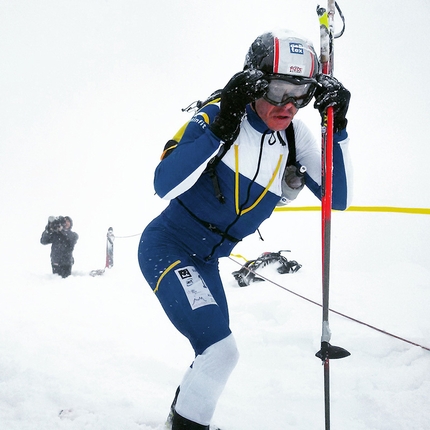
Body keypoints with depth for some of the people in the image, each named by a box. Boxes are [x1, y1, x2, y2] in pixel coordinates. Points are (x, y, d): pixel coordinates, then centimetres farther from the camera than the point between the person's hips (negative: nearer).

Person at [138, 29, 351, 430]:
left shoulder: (294, 138, -4)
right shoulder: (217, 118, -21)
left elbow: (337, 197, -10)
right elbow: (165, 185, -31)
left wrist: (337, 126, -19)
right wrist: (220, 126, -39)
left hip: (205, 262, 7)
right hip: (166, 247, -7)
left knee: (214, 355, 19)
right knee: (219, 350, -21)